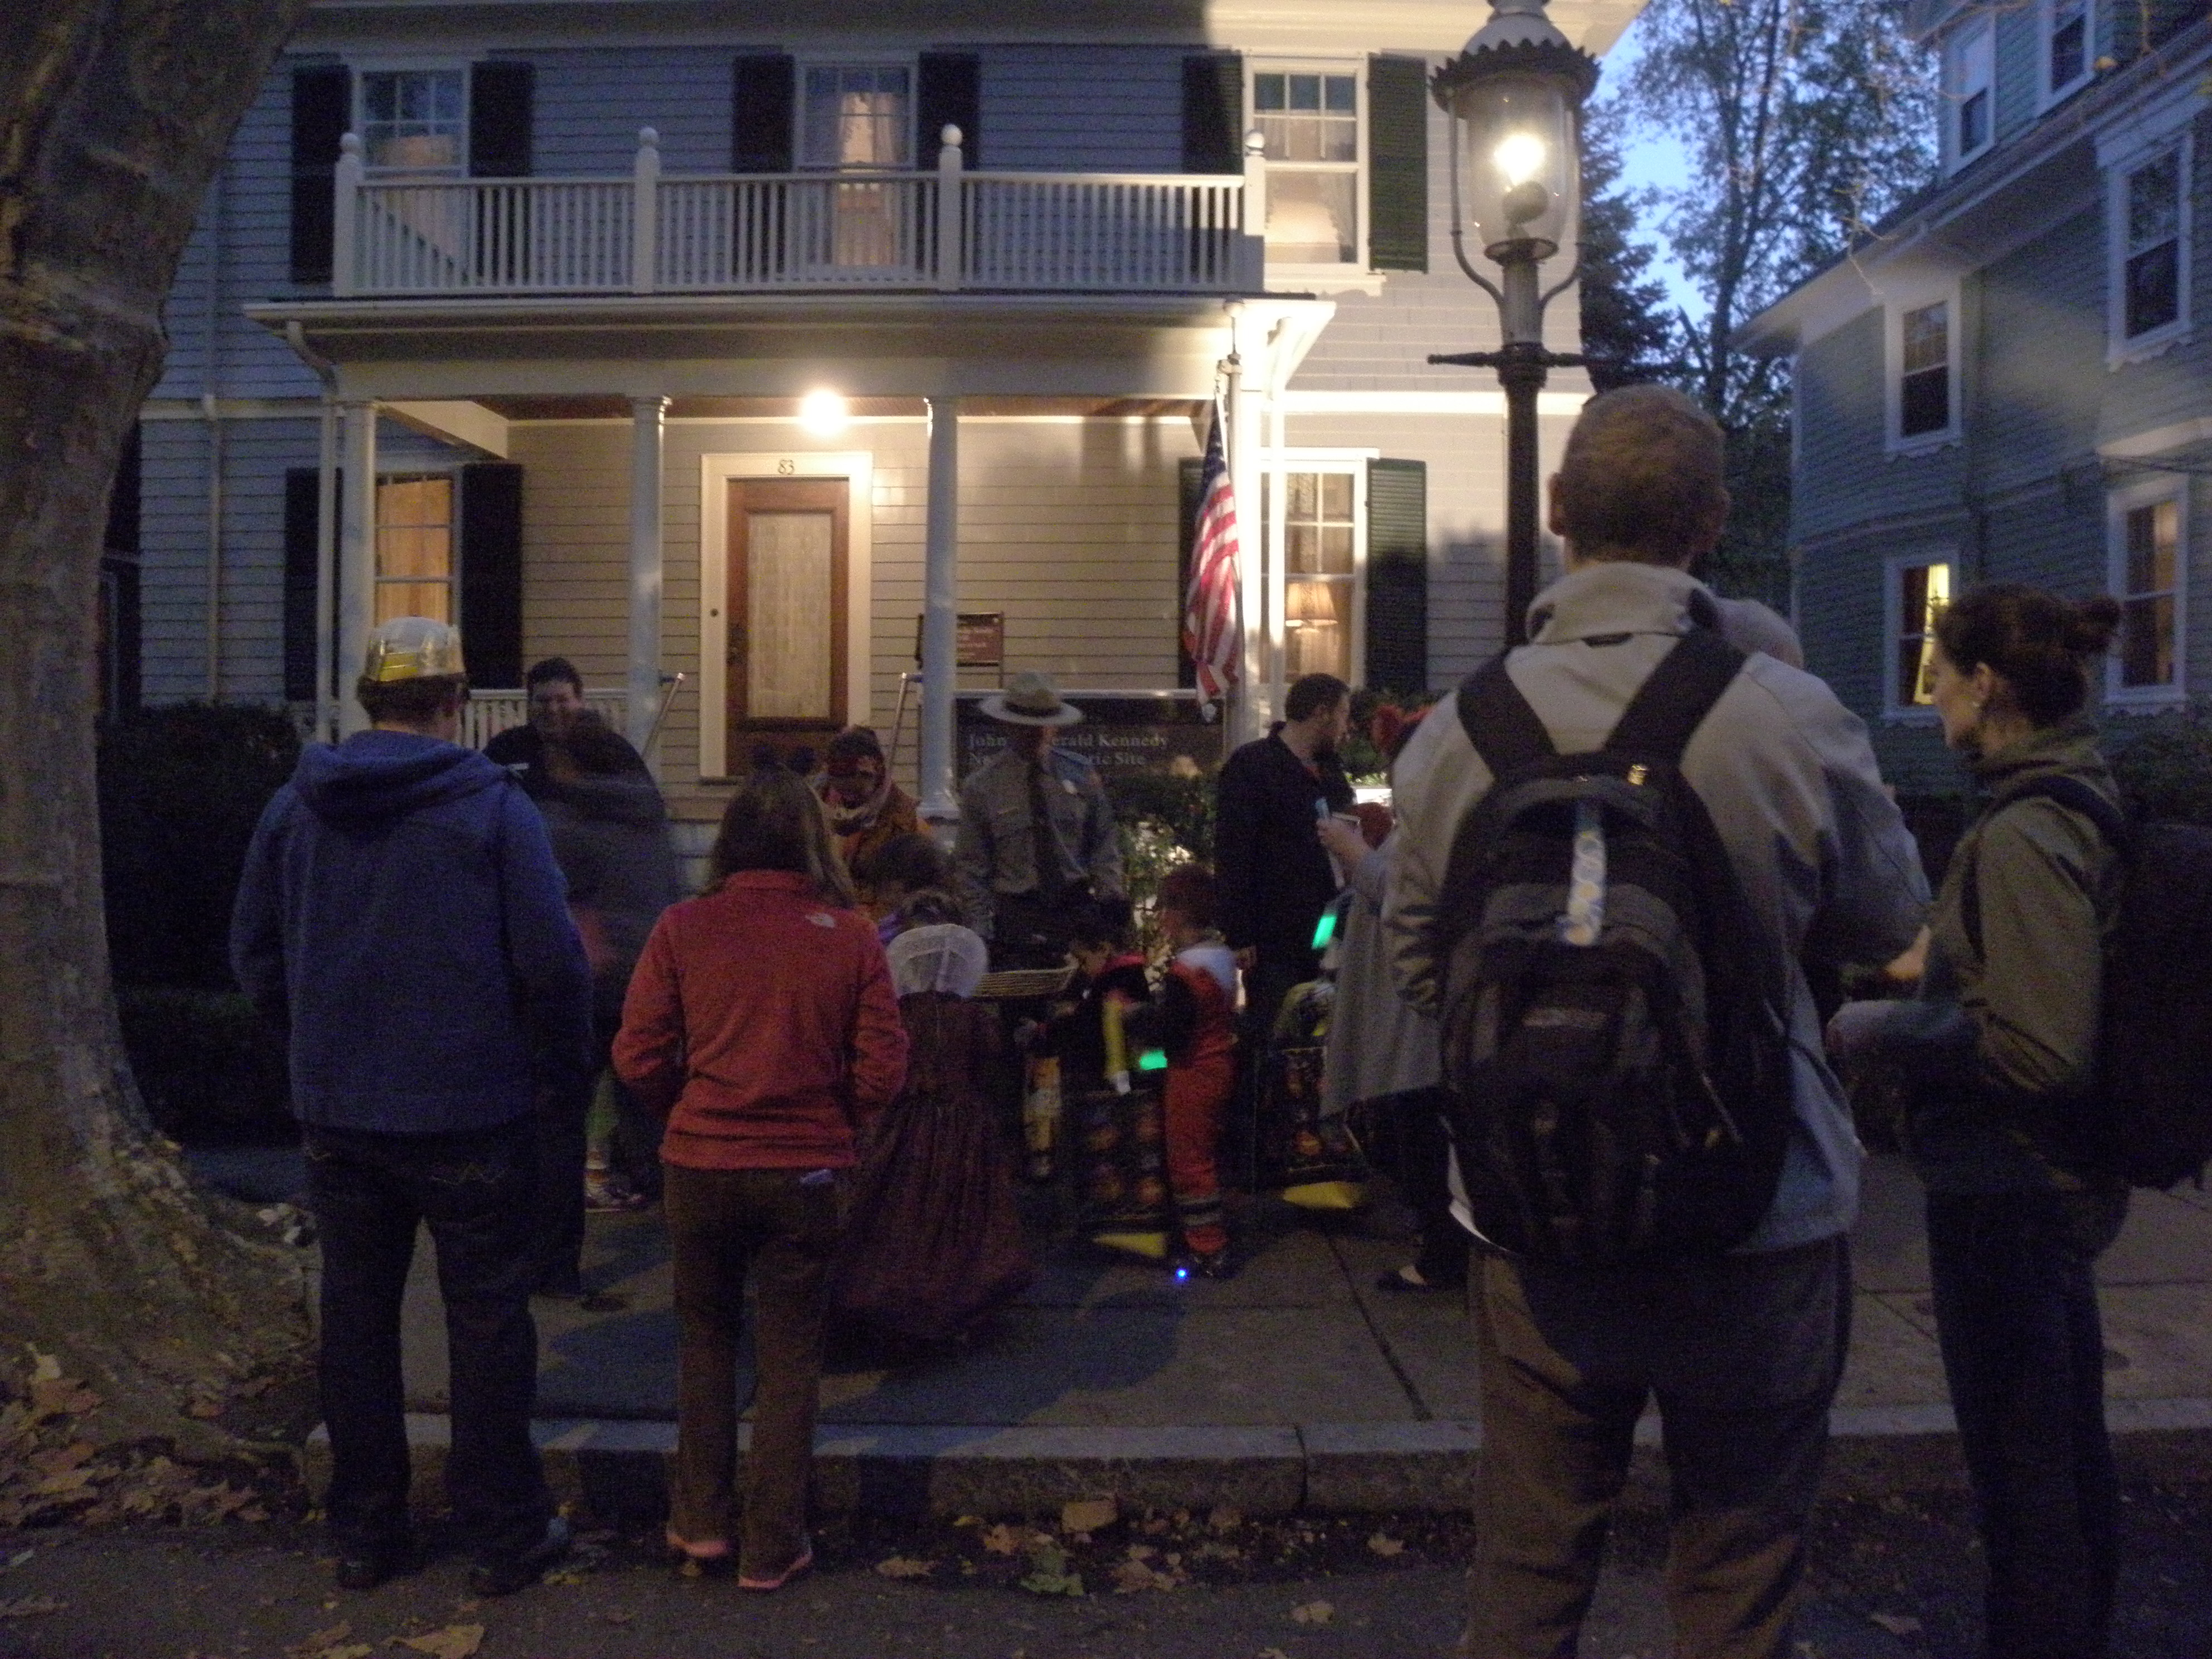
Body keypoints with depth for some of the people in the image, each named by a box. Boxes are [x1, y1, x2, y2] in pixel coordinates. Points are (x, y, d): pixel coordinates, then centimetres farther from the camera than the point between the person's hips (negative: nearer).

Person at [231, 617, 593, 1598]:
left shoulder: (296, 806, 2)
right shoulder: (493, 807, -11)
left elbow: (254, 952, 8)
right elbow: (551, 960, -14)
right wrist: (558, 1068, 0)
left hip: (334, 1111, 4)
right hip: (469, 1112, -4)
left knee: (357, 1315, 15)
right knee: (487, 1318, 7)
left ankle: (365, 1533, 26)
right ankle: (505, 1534, 16)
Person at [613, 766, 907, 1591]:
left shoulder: (682, 928, -7)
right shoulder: (850, 937, -7)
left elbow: (638, 1059, -6)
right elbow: (881, 1071, -7)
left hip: (699, 1165, 1)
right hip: (807, 1172, -1)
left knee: (704, 1337, 22)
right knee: (788, 1358, 13)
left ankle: (700, 1521, 29)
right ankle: (771, 1548, 21)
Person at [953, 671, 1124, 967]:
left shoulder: (1081, 775, 6)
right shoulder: (981, 786, 0)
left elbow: (1104, 849, 10)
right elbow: (971, 868, 2)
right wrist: (982, 932, -5)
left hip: (1077, 911, 2)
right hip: (1016, 918, -2)